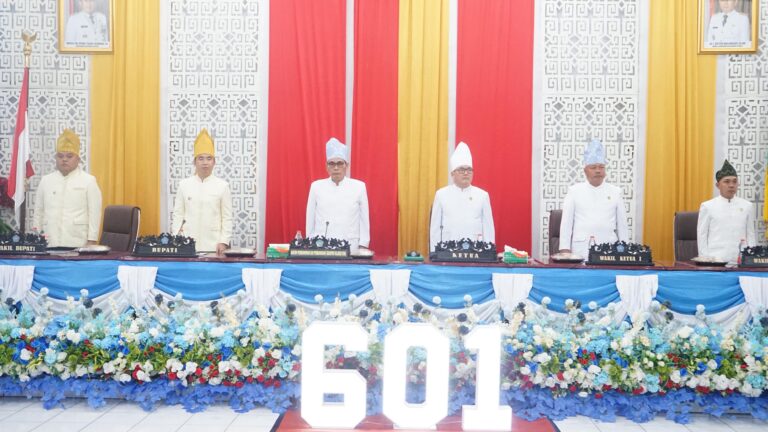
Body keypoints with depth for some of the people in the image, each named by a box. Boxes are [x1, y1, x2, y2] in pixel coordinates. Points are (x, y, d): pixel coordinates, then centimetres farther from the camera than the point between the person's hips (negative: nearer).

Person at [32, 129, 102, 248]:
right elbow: (38, 211, 15)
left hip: (77, 244, -3)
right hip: (49, 243, 3)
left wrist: (92, 241, -8)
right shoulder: (46, 180, 12)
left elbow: (94, 214, -3)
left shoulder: (88, 181, 1)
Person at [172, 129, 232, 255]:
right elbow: (178, 215, 7)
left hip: (213, 245, -1)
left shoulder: (223, 186, 1)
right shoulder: (184, 184, 6)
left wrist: (224, 242, -6)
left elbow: (227, 218, 1)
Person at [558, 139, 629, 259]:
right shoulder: (574, 191, 5)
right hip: (581, 249, -1)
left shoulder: (615, 192, 10)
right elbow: (566, 222, 2)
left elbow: (622, 224, 11)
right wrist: (564, 249, -3)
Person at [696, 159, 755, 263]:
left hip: (740, 260, 2)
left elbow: (751, 235, 10)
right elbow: (701, 236, 2)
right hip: (716, 260, -2)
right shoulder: (707, 206, 2)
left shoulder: (748, 206, 9)